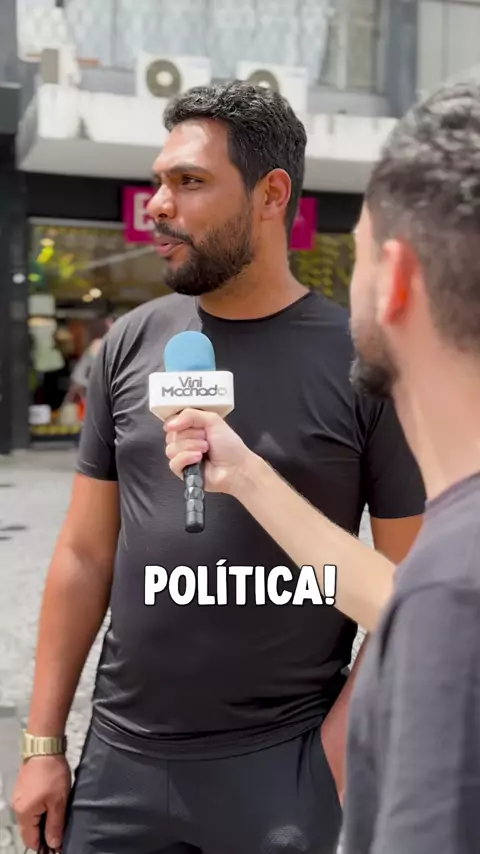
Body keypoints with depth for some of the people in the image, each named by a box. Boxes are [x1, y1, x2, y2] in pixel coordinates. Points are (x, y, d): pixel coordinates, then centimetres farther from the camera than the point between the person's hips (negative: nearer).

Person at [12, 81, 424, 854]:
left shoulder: (364, 364, -9)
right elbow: (84, 554, 4)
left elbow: (410, 588, -6)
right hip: (119, 756, 3)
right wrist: (43, 741, 4)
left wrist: (339, 746, -12)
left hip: (282, 763, -3)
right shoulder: (131, 346, 0)